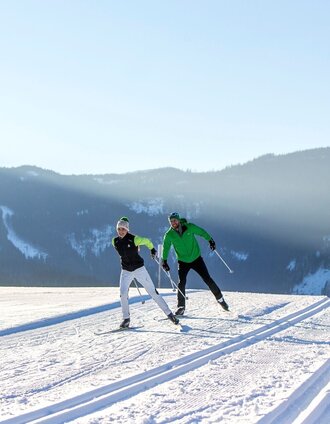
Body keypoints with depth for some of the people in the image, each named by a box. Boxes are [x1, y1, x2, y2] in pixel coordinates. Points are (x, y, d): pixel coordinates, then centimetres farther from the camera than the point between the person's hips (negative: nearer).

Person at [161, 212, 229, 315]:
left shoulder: (189, 227, -12)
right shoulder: (169, 235, -10)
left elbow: (201, 232, 2)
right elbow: (165, 248, -4)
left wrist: (210, 240, 2)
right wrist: (164, 261, -14)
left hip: (196, 258, 0)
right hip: (183, 261, 0)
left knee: (207, 279, 1)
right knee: (181, 283, -13)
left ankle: (220, 298, 17)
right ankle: (181, 307, -2)